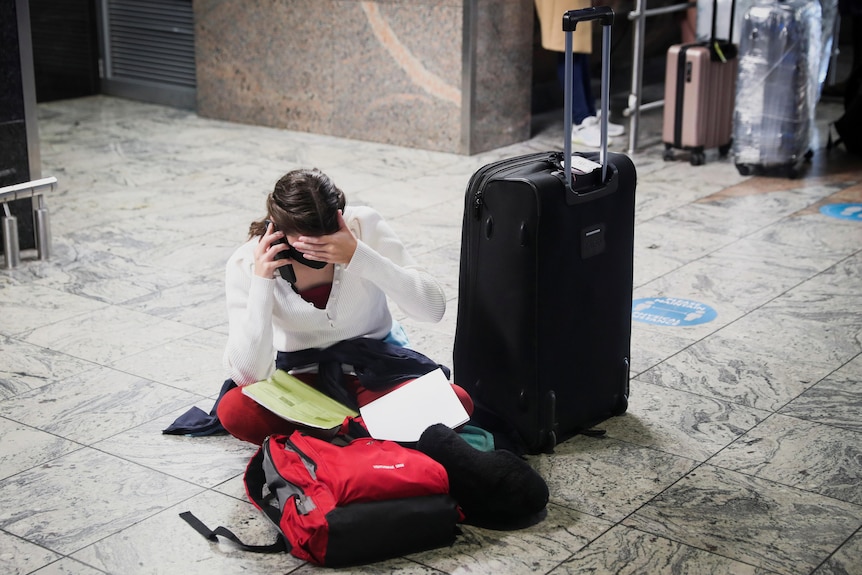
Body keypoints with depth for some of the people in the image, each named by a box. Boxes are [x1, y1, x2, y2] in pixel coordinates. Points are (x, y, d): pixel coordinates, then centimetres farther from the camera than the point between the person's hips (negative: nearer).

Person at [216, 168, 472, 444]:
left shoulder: (364, 225, -15)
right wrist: (261, 283, -28)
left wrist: (359, 257, -31)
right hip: (303, 379, 0)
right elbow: (247, 376, -20)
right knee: (232, 410, -30)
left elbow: (433, 308, -20)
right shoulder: (245, 265, -14)